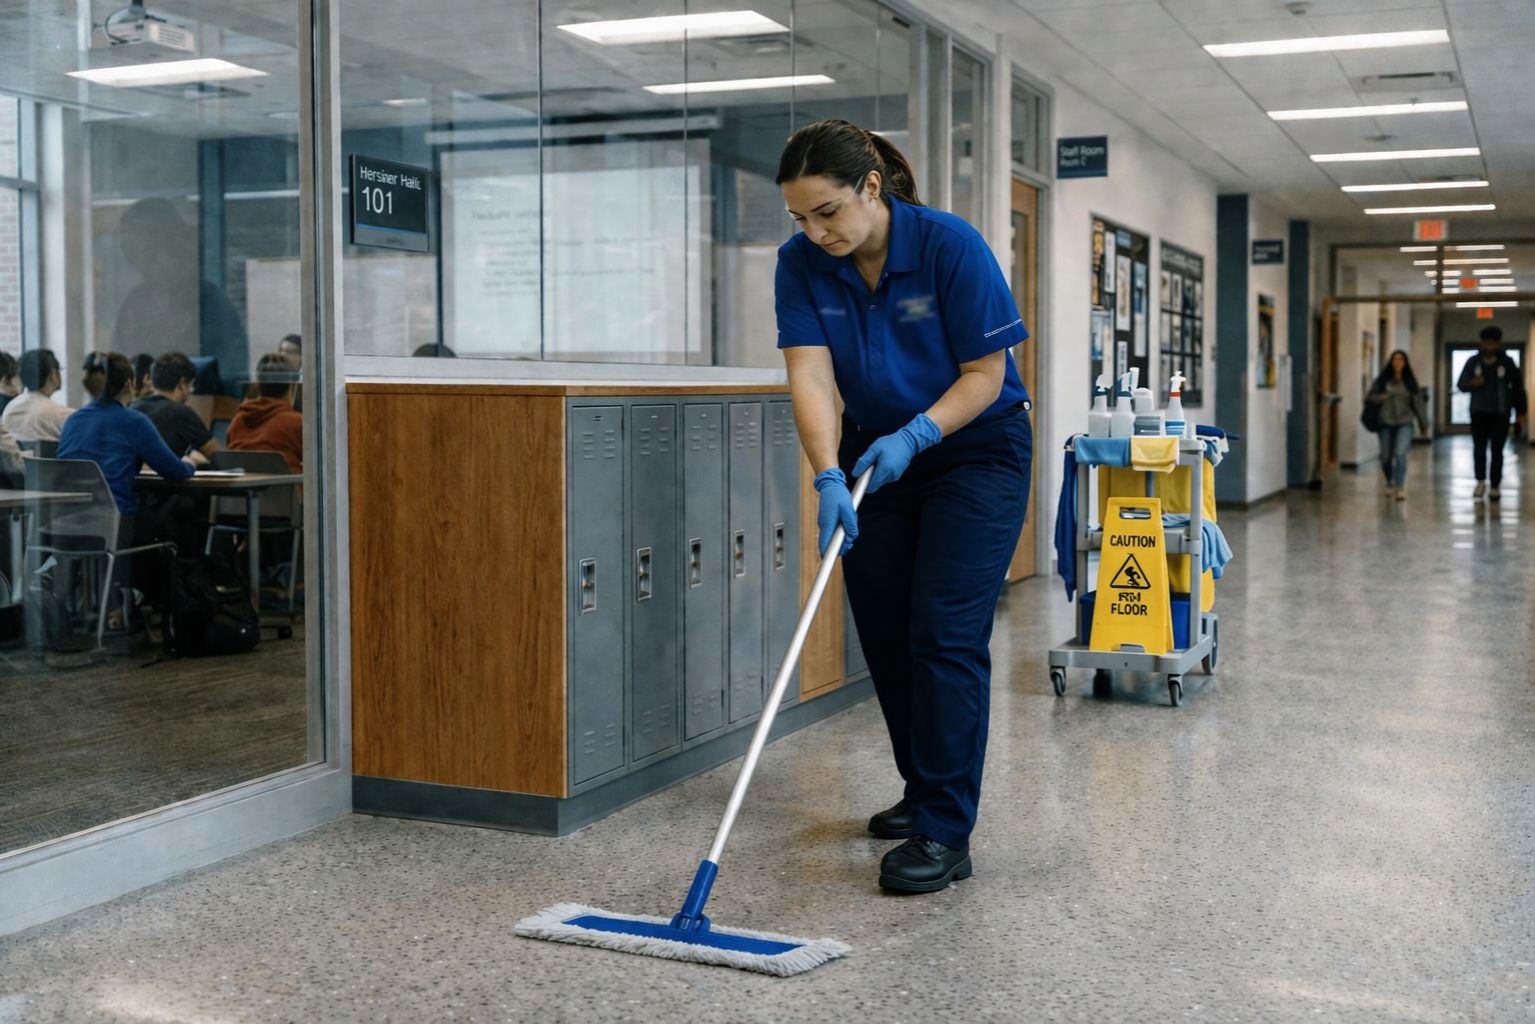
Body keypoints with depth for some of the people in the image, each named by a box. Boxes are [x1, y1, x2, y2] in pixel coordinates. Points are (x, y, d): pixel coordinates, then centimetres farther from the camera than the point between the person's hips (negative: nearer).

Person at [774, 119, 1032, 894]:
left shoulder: (951, 246, -23)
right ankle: (925, 791, 26)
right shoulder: (801, 264, -12)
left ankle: (944, 833, -8)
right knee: (885, 639, 7)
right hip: (877, 459, 5)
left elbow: (985, 373, -18)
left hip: (976, 451, -5)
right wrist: (829, 477, -33)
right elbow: (810, 374, -20)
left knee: (944, 636, -12)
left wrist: (914, 437, -29)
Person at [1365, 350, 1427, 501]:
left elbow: (1417, 402, 8)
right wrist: (1380, 398, -15)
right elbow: (1369, 397, 5)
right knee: (1386, 457, 8)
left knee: (1400, 454, -19)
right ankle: (1390, 483, 35)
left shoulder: (1410, 381, 5)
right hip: (1386, 423, 1)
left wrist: (1422, 422, 10)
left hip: (1404, 423, -1)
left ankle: (1400, 488, -20)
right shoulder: (1382, 380, 5)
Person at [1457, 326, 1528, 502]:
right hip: (1478, 412, 1)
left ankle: (1495, 487, 6)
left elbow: (1518, 387, 4)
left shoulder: (1507, 362, -3)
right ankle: (1481, 481, 11)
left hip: (1500, 414, -1)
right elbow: (1461, 384, 6)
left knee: (1497, 450, 0)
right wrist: (1471, 384, -17)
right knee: (1479, 448, -5)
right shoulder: (1473, 362, 1)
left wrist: (1521, 412, 4)